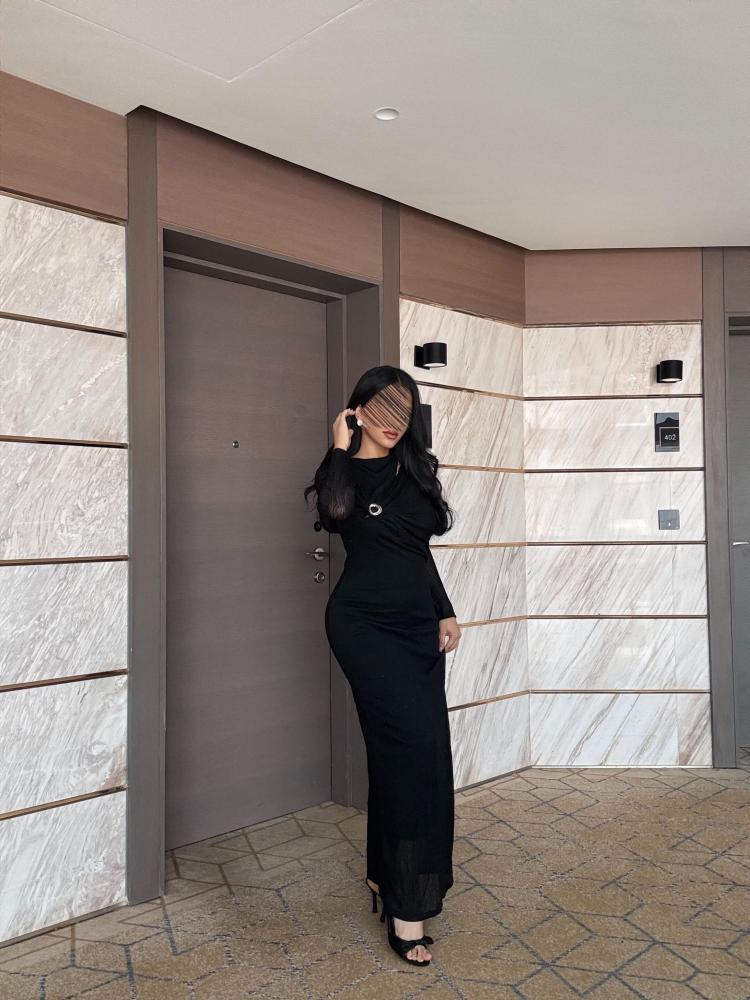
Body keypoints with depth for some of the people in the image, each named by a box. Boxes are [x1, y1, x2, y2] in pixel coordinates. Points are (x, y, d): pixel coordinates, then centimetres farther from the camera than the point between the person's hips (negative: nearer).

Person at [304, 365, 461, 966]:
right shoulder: (346, 467, -2)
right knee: (415, 740, -17)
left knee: (414, 750, 7)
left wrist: (445, 613, 17)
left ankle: (387, 876, 26)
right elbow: (333, 511, -26)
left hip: (418, 623, 6)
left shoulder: (414, 469, 14)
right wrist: (341, 447, -14)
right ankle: (406, 905, -7)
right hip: (365, 623, -6)